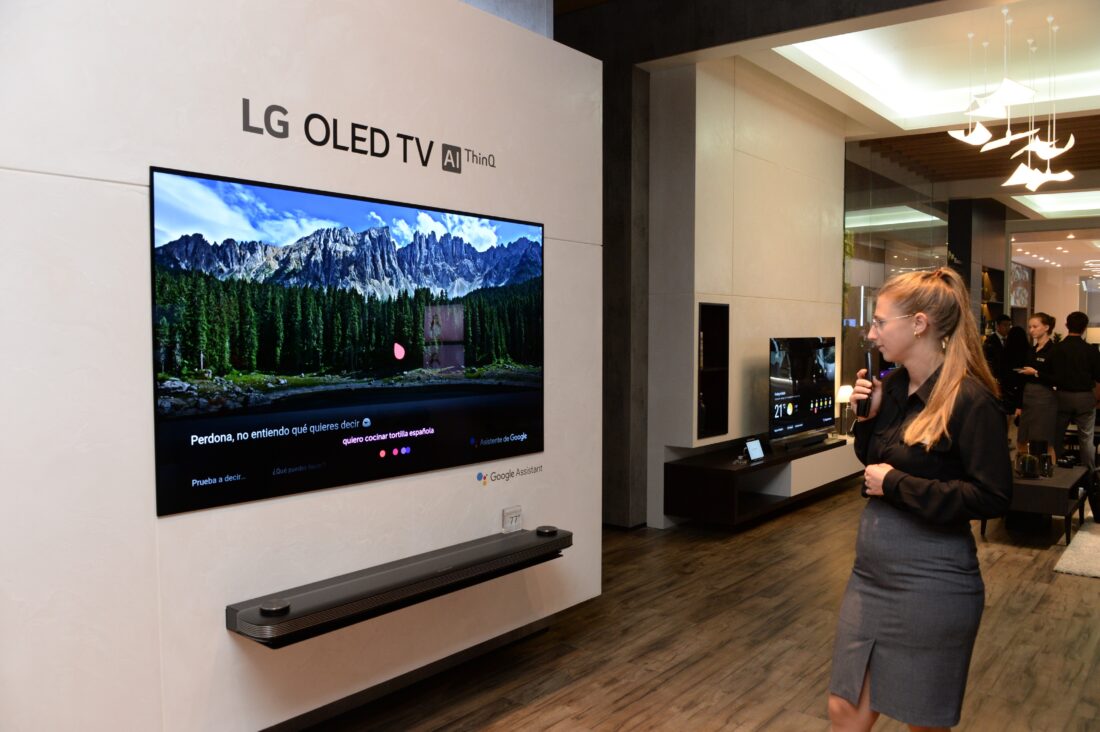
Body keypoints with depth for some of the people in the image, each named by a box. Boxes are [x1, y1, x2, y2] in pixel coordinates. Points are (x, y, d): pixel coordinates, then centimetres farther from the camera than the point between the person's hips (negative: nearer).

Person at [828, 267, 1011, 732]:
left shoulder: (970, 400, -17)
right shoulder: (893, 385, 5)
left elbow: (993, 498, -20)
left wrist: (897, 484, -18)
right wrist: (869, 415, -2)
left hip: (930, 582, -7)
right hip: (871, 571, 7)